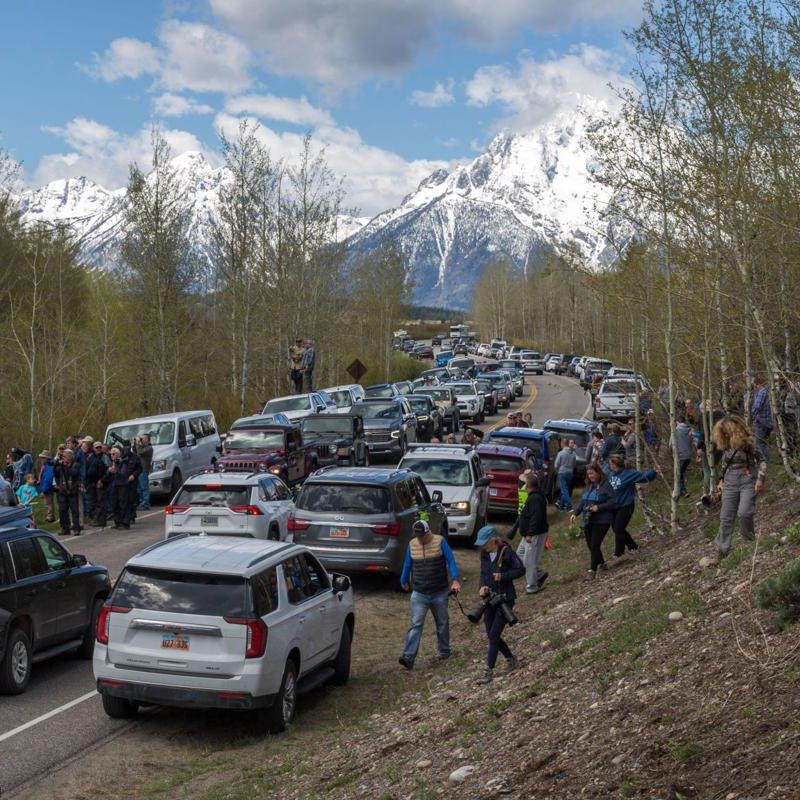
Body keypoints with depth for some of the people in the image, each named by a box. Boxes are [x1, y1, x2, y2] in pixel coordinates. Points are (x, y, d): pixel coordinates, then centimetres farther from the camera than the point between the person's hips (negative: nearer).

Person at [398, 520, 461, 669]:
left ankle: (444, 651, 31)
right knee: (416, 625, -8)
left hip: (439, 593, -1)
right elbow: (407, 565, 16)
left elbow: (451, 561, -10)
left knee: (442, 623, 13)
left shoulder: (440, 542, -7)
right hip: (419, 594, 1)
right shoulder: (412, 544, 2)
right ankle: (408, 657, -15)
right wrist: (403, 581, 26)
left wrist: (455, 580, -22)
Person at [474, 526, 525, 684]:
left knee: (493, 635, -8)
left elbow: (521, 570, -11)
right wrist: (482, 586, -5)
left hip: (505, 599, -7)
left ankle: (489, 671, 1)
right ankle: (511, 659, 33)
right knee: (492, 635, 11)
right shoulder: (484, 554, 3)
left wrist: (503, 576, -22)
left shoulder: (506, 552, -15)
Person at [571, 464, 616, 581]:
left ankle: (592, 571, -4)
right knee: (590, 545, 13)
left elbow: (613, 501, -16)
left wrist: (599, 507, -22)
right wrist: (575, 513, 0)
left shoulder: (606, 486, -11)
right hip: (588, 520, 7)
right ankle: (601, 563, 34)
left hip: (601, 521, -7)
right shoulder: (589, 486, 12)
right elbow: (582, 501, 14)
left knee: (595, 545, -10)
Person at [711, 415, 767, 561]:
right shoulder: (725, 445, 7)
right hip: (730, 482, 5)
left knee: (744, 513, -19)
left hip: (747, 480, -5)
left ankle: (750, 536, 10)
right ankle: (722, 549, 11)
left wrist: (760, 479, -13)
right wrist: (722, 479, 15)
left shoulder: (747, 442, -10)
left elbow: (762, 460, -5)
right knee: (726, 516, 3)